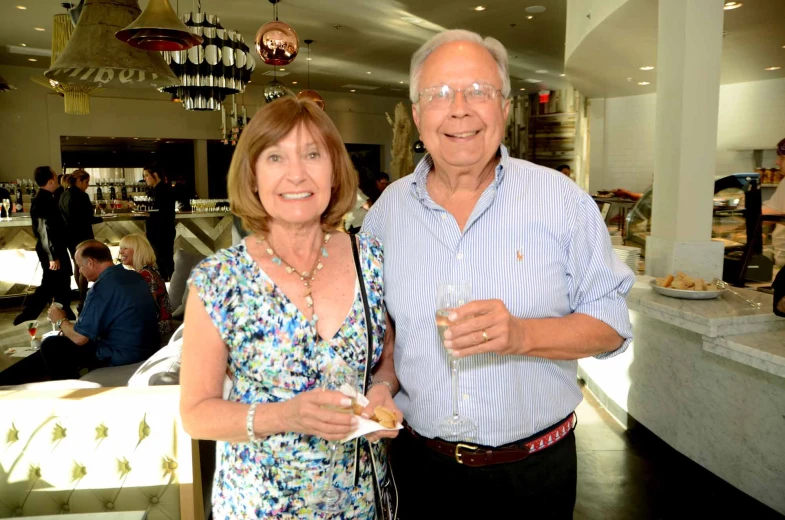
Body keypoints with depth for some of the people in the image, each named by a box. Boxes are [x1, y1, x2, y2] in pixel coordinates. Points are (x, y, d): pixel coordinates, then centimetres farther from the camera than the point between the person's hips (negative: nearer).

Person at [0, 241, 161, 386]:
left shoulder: (102, 287, -21)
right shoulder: (133, 276, 7)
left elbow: (79, 338, -16)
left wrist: (60, 321, 5)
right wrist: (66, 324, 19)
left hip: (120, 356, -9)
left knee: (51, 346, 6)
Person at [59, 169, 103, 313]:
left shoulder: (64, 194, 8)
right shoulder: (81, 196, -19)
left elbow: (64, 215, 14)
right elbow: (87, 218, -20)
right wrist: (100, 219, -5)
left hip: (70, 235, 9)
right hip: (81, 236, -9)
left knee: (77, 265, 18)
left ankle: (82, 296, 29)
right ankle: (82, 302, 0)